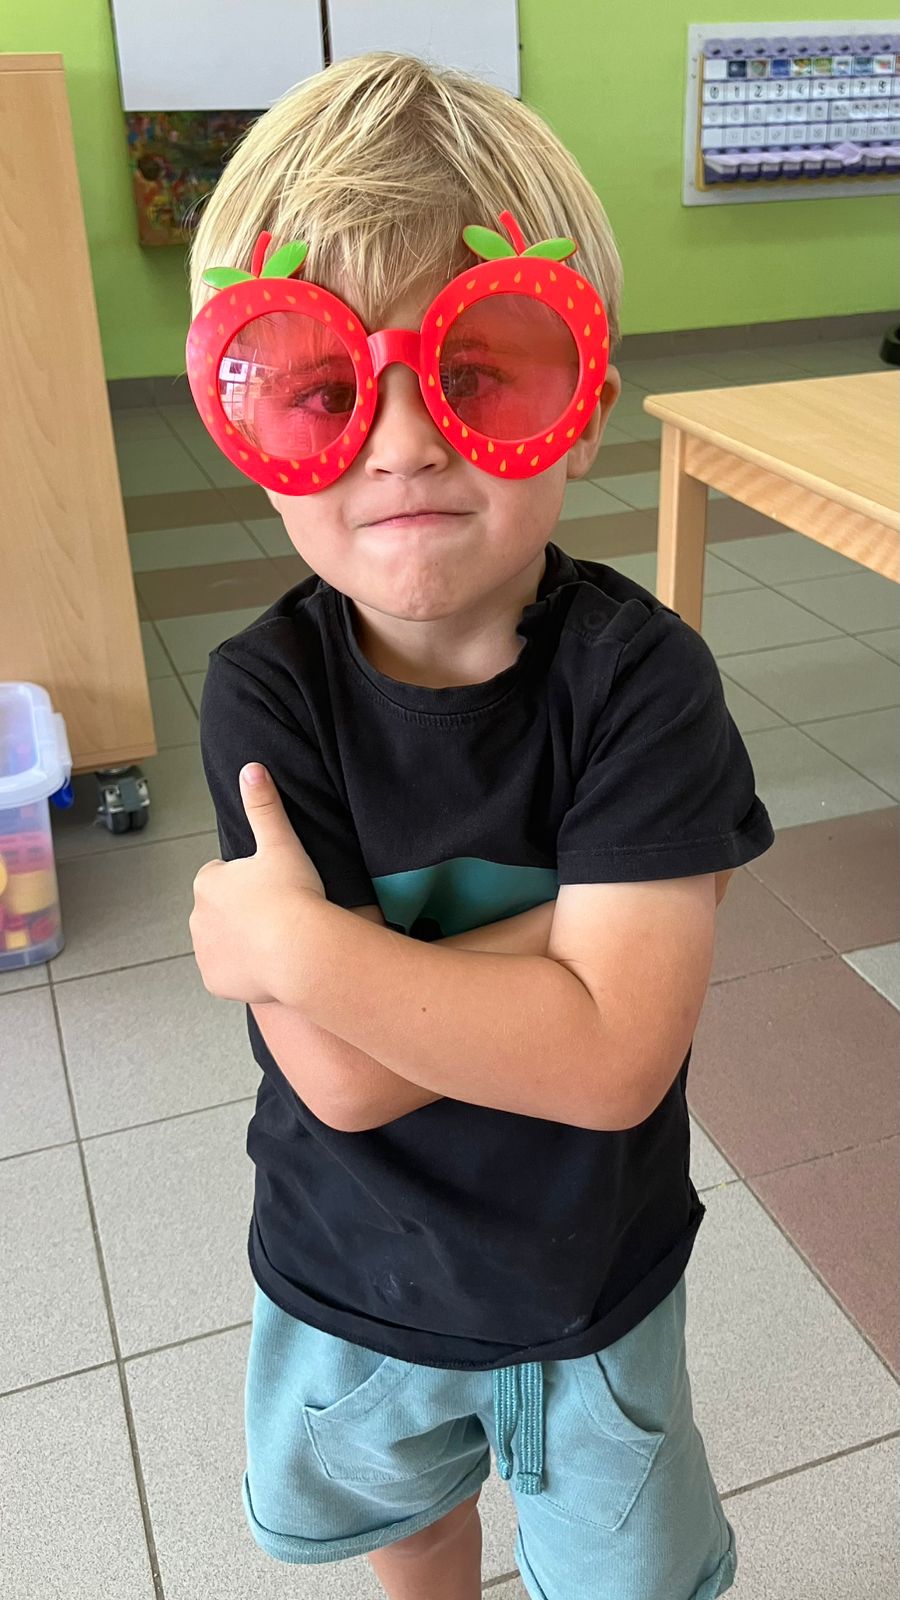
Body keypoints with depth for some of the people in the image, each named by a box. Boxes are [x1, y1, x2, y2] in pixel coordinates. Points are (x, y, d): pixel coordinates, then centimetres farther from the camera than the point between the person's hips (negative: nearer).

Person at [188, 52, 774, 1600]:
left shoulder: (638, 675, -26)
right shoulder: (266, 691, -22)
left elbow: (612, 1059, -35)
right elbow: (338, 1075, -29)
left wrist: (293, 940, -34)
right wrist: (582, 914, -34)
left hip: (591, 1284, -2)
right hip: (348, 1280, 3)